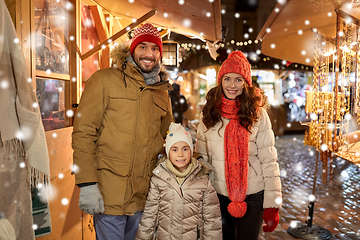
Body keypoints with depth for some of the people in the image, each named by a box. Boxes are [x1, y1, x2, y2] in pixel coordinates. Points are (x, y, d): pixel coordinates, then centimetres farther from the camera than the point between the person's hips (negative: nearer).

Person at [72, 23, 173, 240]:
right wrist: (87, 184, -15)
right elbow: (83, 132, -9)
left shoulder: (162, 91, 12)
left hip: (146, 196, 5)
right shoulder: (105, 80, -3)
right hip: (109, 195, -4)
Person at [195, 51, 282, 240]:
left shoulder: (257, 114, -8)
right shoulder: (209, 114, -1)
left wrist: (272, 204, -9)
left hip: (253, 196, -2)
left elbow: (269, 161, -8)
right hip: (220, 196, 3)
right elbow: (201, 158, 4)